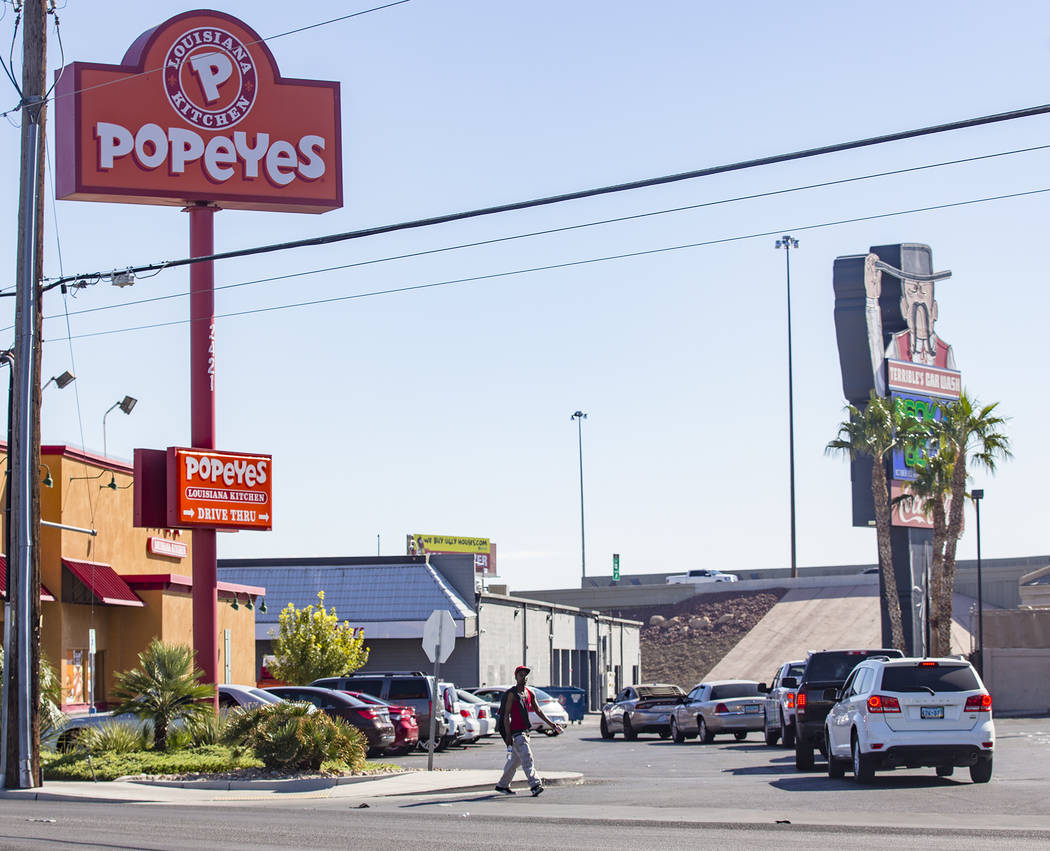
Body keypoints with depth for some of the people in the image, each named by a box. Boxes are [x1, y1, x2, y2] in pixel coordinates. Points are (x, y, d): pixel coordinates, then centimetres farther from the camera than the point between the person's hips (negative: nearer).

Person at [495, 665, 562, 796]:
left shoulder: (530, 693, 12)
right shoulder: (512, 694, -10)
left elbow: (538, 711, 20)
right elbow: (506, 715, -12)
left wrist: (551, 724, 13)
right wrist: (508, 735, -18)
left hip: (525, 731, 8)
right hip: (516, 732, -8)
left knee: (515, 759, 15)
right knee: (527, 758, -15)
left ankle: (502, 785, 25)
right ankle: (535, 785, -19)